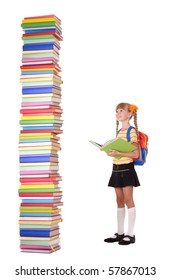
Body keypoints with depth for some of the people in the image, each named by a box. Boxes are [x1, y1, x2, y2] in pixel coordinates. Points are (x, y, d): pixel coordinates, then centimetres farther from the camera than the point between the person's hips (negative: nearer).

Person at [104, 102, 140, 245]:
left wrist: (118, 153, -24)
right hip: (116, 168, 8)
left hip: (126, 168, -8)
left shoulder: (132, 131, -10)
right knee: (120, 201, 10)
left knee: (128, 200, -3)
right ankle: (120, 233, 17)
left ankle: (130, 234, 4)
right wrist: (111, 151, 4)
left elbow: (135, 154, -16)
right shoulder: (118, 131, 15)